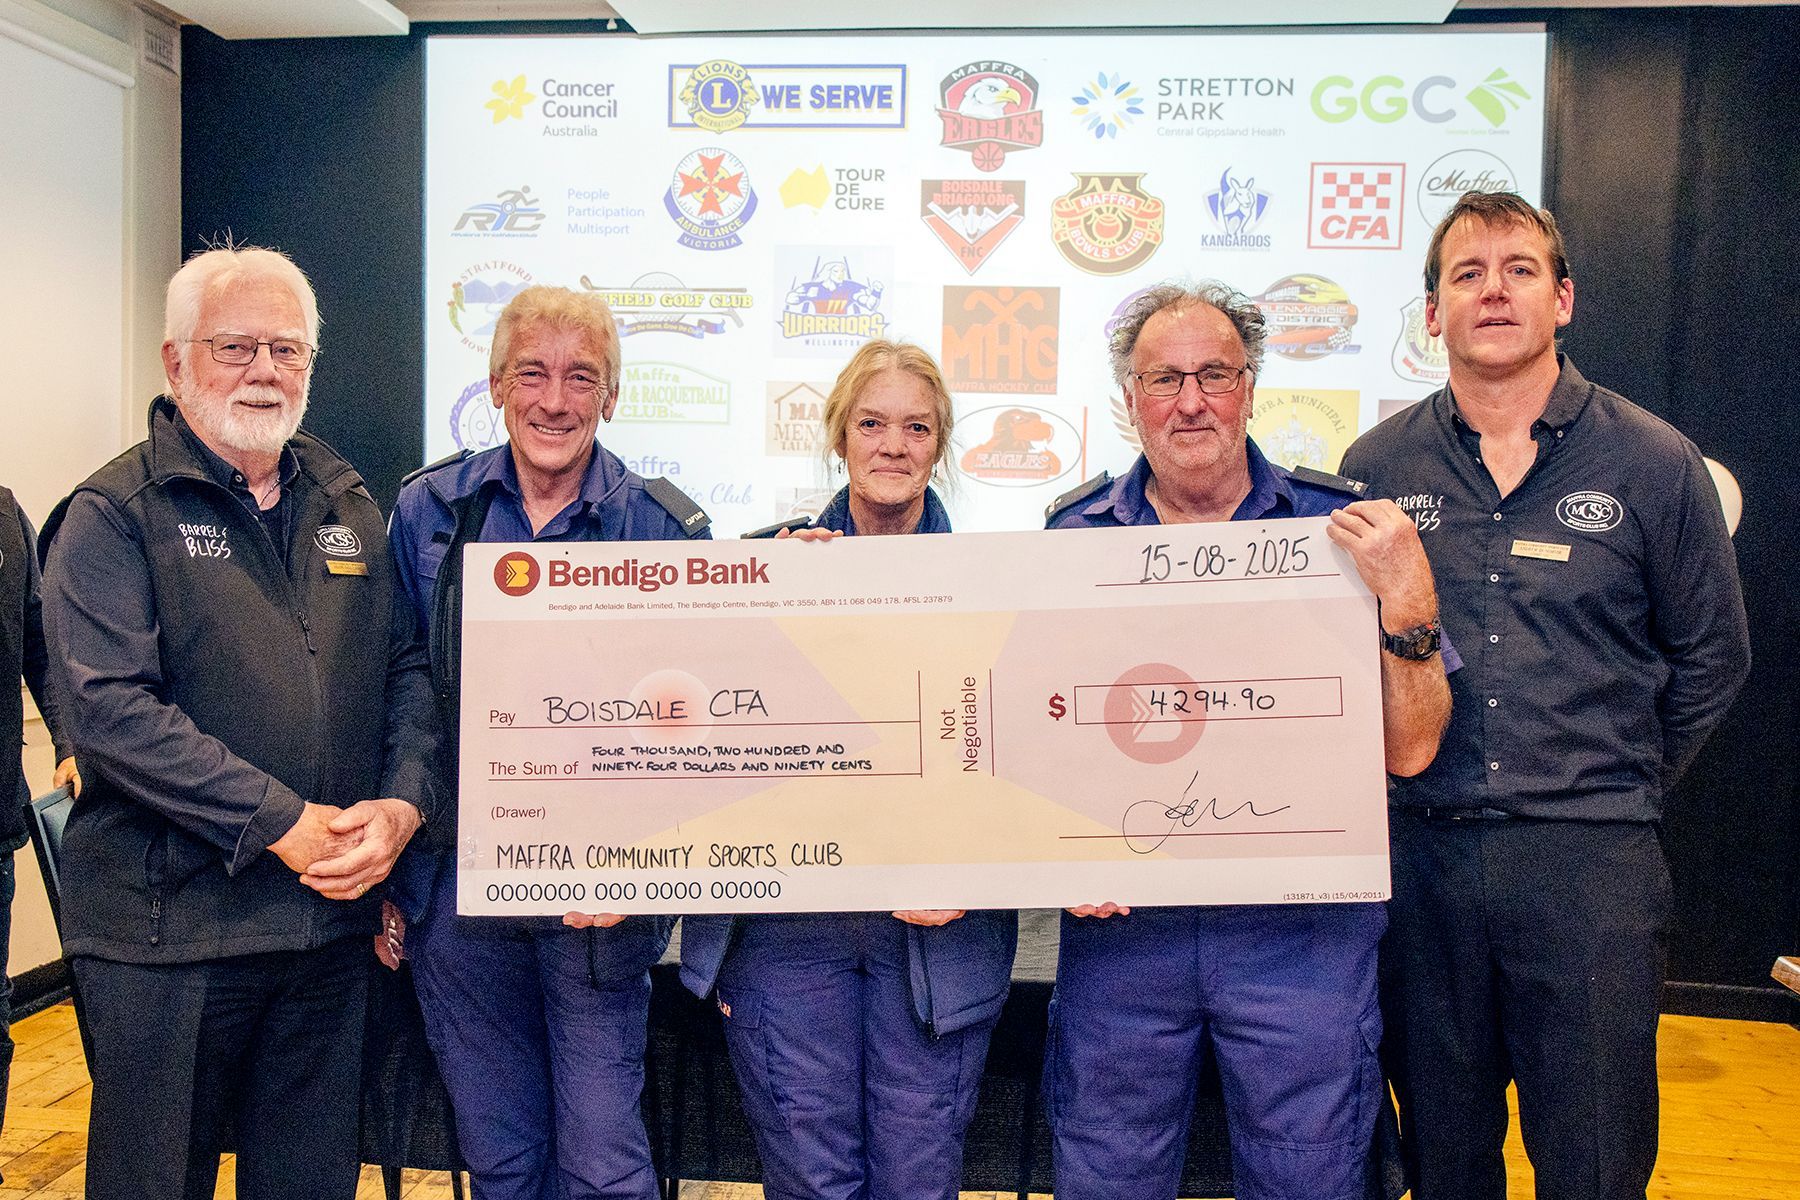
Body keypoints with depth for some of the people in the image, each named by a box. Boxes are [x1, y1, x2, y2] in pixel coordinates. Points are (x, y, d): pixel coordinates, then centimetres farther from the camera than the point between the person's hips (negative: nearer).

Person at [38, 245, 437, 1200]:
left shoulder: (347, 506, 11)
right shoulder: (115, 514, -5)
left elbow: (407, 665, 9)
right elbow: (109, 708, -16)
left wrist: (401, 803, -8)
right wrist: (282, 824, -19)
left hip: (330, 923, 5)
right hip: (166, 932, -4)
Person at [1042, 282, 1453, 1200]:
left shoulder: (1340, 532, -2)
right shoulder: (1072, 539, 1)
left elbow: (1408, 750, -4)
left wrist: (1408, 604, -19)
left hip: (1301, 926, 0)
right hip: (1117, 924, 1)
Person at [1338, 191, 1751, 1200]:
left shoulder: (1655, 463, -1)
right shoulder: (1377, 467, 3)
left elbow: (1711, 655, 8)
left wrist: (1621, 781, 8)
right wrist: (1405, 777, 5)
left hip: (1590, 861, -1)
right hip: (1423, 849, 2)